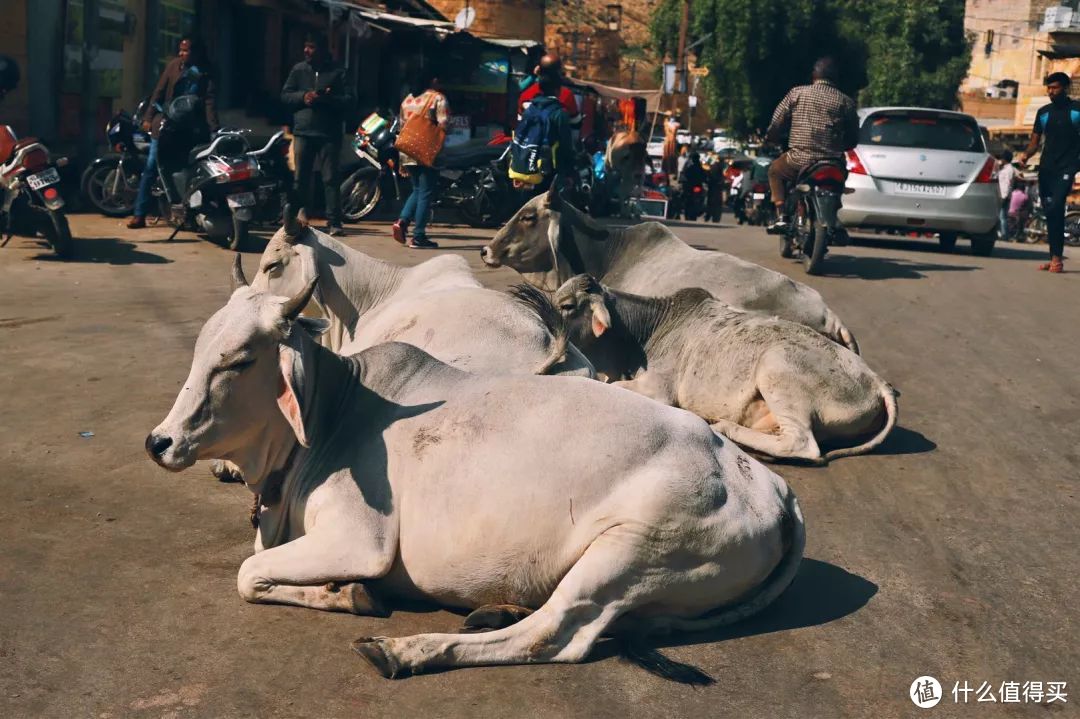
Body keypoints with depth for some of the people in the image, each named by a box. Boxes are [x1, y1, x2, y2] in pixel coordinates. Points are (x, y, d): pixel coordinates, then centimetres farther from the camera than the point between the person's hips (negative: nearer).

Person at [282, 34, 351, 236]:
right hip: (303, 131, 2)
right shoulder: (298, 70, 11)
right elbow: (285, 95, 12)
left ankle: (334, 222, -1)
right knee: (301, 178, 4)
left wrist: (327, 98, -18)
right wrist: (303, 96, -8)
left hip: (329, 133, -2)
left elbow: (348, 99, -1)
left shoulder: (337, 72, 4)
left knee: (331, 179, -3)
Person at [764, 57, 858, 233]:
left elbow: (777, 123, 2)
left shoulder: (797, 93, 2)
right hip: (833, 163, 2)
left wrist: (770, 138, 23)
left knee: (775, 170, 28)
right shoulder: (846, 102, 5)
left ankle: (781, 216, 11)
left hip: (800, 160, -2)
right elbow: (853, 139, 10)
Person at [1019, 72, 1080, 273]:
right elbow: (1035, 141, 16)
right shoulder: (1043, 112, 13)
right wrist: (1026, 154, -5)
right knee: (1050, 212, 7)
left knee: (1056, 207, -20)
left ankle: (1057, 257, -17)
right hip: (1046, 168, 5)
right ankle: (1055, 257, 14)